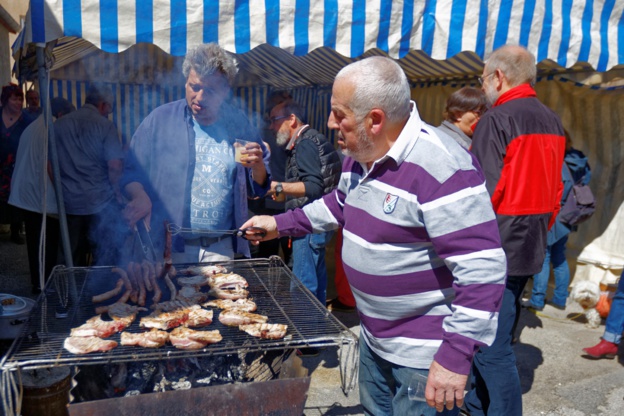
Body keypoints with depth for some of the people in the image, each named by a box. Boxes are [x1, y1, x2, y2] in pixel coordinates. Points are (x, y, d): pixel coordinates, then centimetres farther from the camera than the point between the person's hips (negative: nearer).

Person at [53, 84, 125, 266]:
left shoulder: (59, 124, 7)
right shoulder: (105, 125, -7)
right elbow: (114, 165, -14)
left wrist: (61, 190, 18)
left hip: (69, 203, 5)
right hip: (100, 203, -4)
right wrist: (116, 191, 1)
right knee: (105, 258, 6)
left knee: (73, 260, 13)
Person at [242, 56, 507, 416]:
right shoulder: (361, 156, 0)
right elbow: (340, 204, 20)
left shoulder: (441, 170, -29)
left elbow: (483, 270, -30)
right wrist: (282, 224, 17)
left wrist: (457, 355, -29)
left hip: (425, 353, -9)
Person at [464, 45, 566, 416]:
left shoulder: (496, 120, -15)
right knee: (495, 336, 21)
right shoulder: (552, 121, 10)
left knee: (493, 347, -1)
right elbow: (554, 190, 15)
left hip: (497, 251, -9)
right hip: (532, 248, 9)